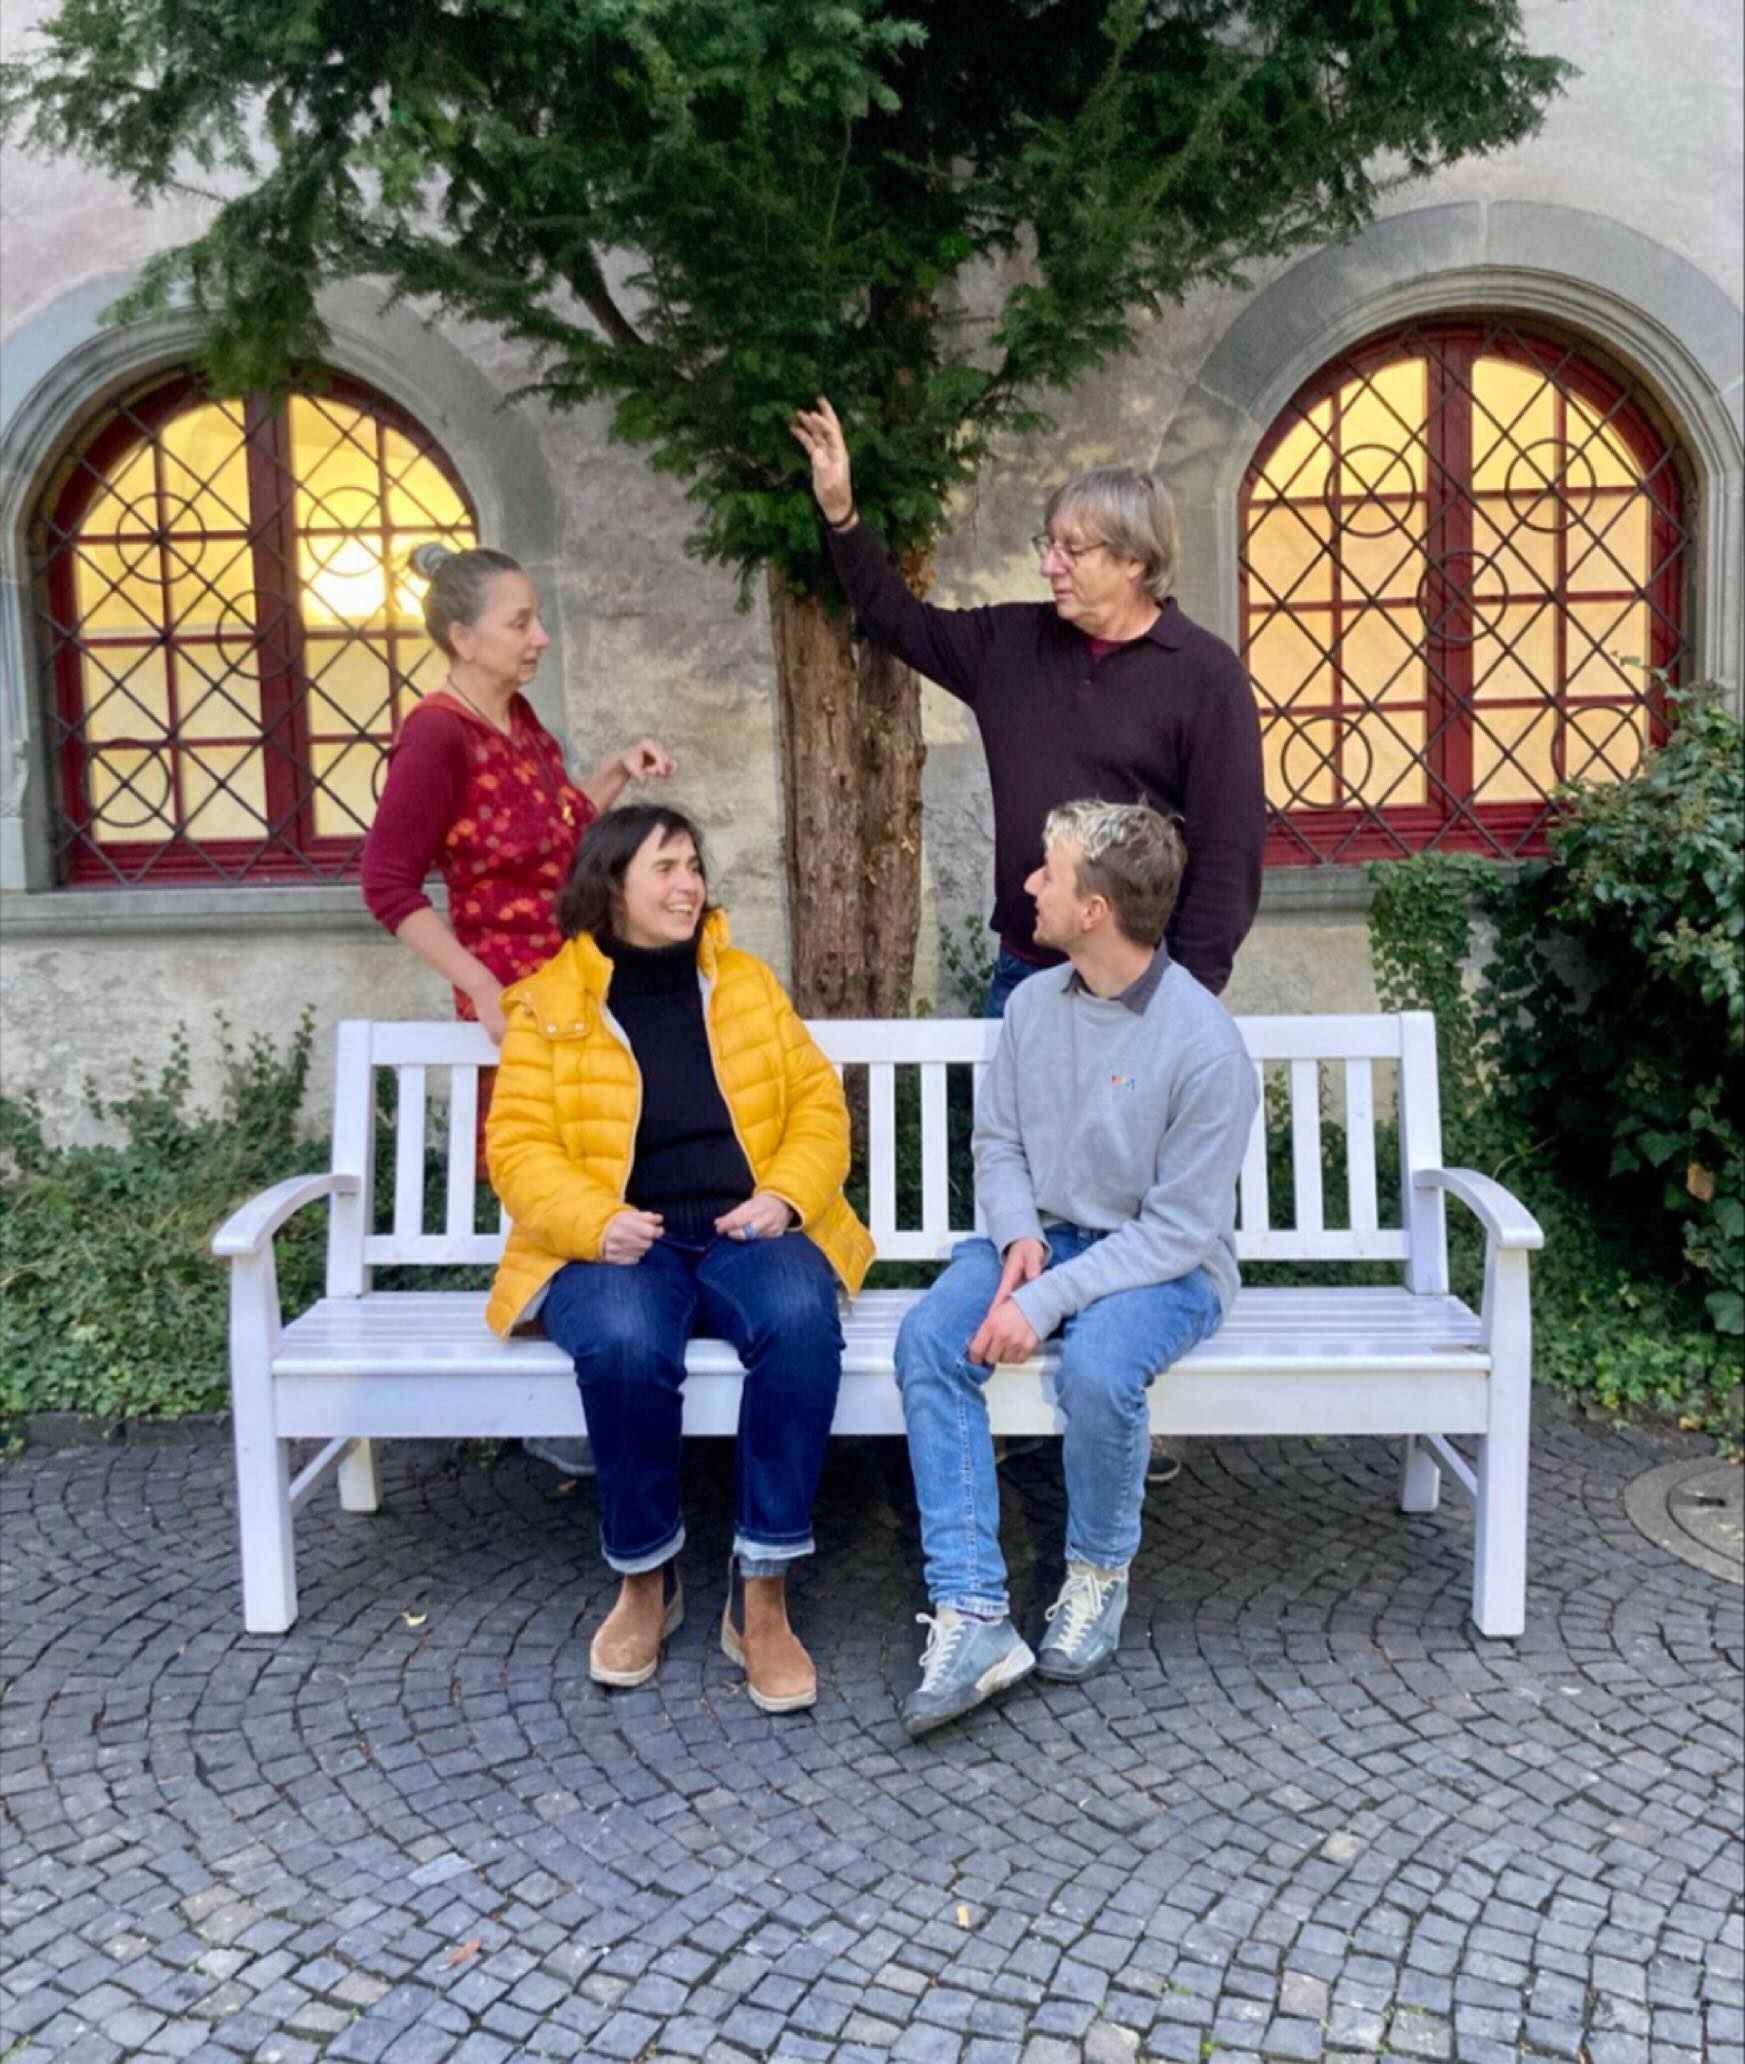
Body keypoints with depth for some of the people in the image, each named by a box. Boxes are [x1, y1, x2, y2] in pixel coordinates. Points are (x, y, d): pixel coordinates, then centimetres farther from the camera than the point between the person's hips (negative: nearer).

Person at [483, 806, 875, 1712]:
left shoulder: (747, 983, 15)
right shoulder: (545, 1006, 7)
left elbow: (818, 1106, 11)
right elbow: (519, 1145, -1)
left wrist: (786, 1197, -9)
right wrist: (596, 1221, -20)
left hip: (746, 1233, 2)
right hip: (620, 1245, -1)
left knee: (802, 1322, -33)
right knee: (625, 1346, -36)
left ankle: (761, 1594, -20)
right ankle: (646, 1577, -9)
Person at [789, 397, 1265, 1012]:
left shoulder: (1206, 674, -9)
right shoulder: (1012, 642, 8)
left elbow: (1228, 849, -12)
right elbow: (899, 622, 19)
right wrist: (841, 513, 8)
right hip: (1020, 973, 6)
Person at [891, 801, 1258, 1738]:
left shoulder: (1204, 1043, -18)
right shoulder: (1033, 1004, 1)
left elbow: (1182, 1228, -18)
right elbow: (998, 1142, 10)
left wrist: (1049, 1299, -25)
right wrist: (1020, 1235, -11)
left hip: (1165, 1266, -5)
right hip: (1047, 1236, 5)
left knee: (1097, 1366, -36)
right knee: (927, 1339, -23)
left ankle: (1098, 1575, -4)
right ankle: (971, 1615, -22)